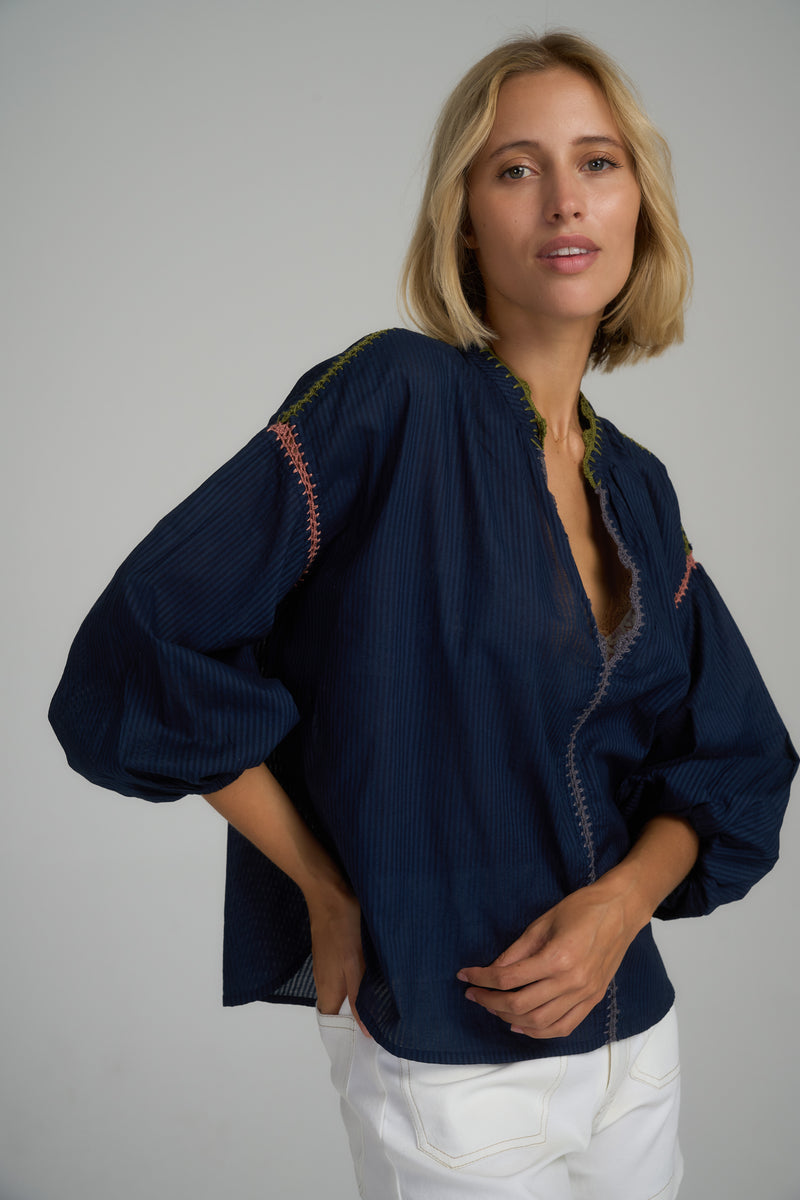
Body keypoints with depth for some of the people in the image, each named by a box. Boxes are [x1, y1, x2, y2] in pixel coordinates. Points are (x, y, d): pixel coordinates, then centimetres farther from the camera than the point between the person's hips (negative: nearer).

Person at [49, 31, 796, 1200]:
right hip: (441, 1060, -5)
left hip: (634, 1037, 6)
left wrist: (623, 899, -12)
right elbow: (148, 642, -19)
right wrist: (328, 895, -12)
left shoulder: (638, 489, 4)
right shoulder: (394, 400, -15)